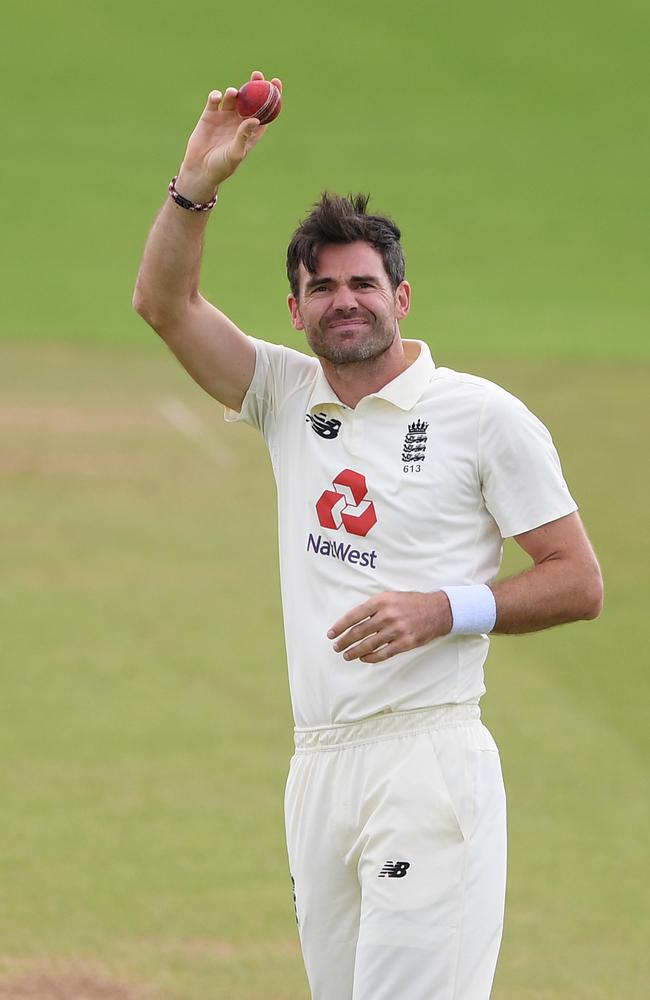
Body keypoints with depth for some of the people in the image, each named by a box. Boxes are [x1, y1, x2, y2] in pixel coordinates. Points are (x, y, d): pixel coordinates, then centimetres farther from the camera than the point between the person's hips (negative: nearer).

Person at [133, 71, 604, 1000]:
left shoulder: (484, 415, -1)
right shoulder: (288, 396, 14)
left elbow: (580, 582, -1)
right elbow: (163, 301, 6)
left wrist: (445, 609, -15)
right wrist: (198, 180, -7)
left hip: (430, 759, -6)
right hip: (320, 768, 6)